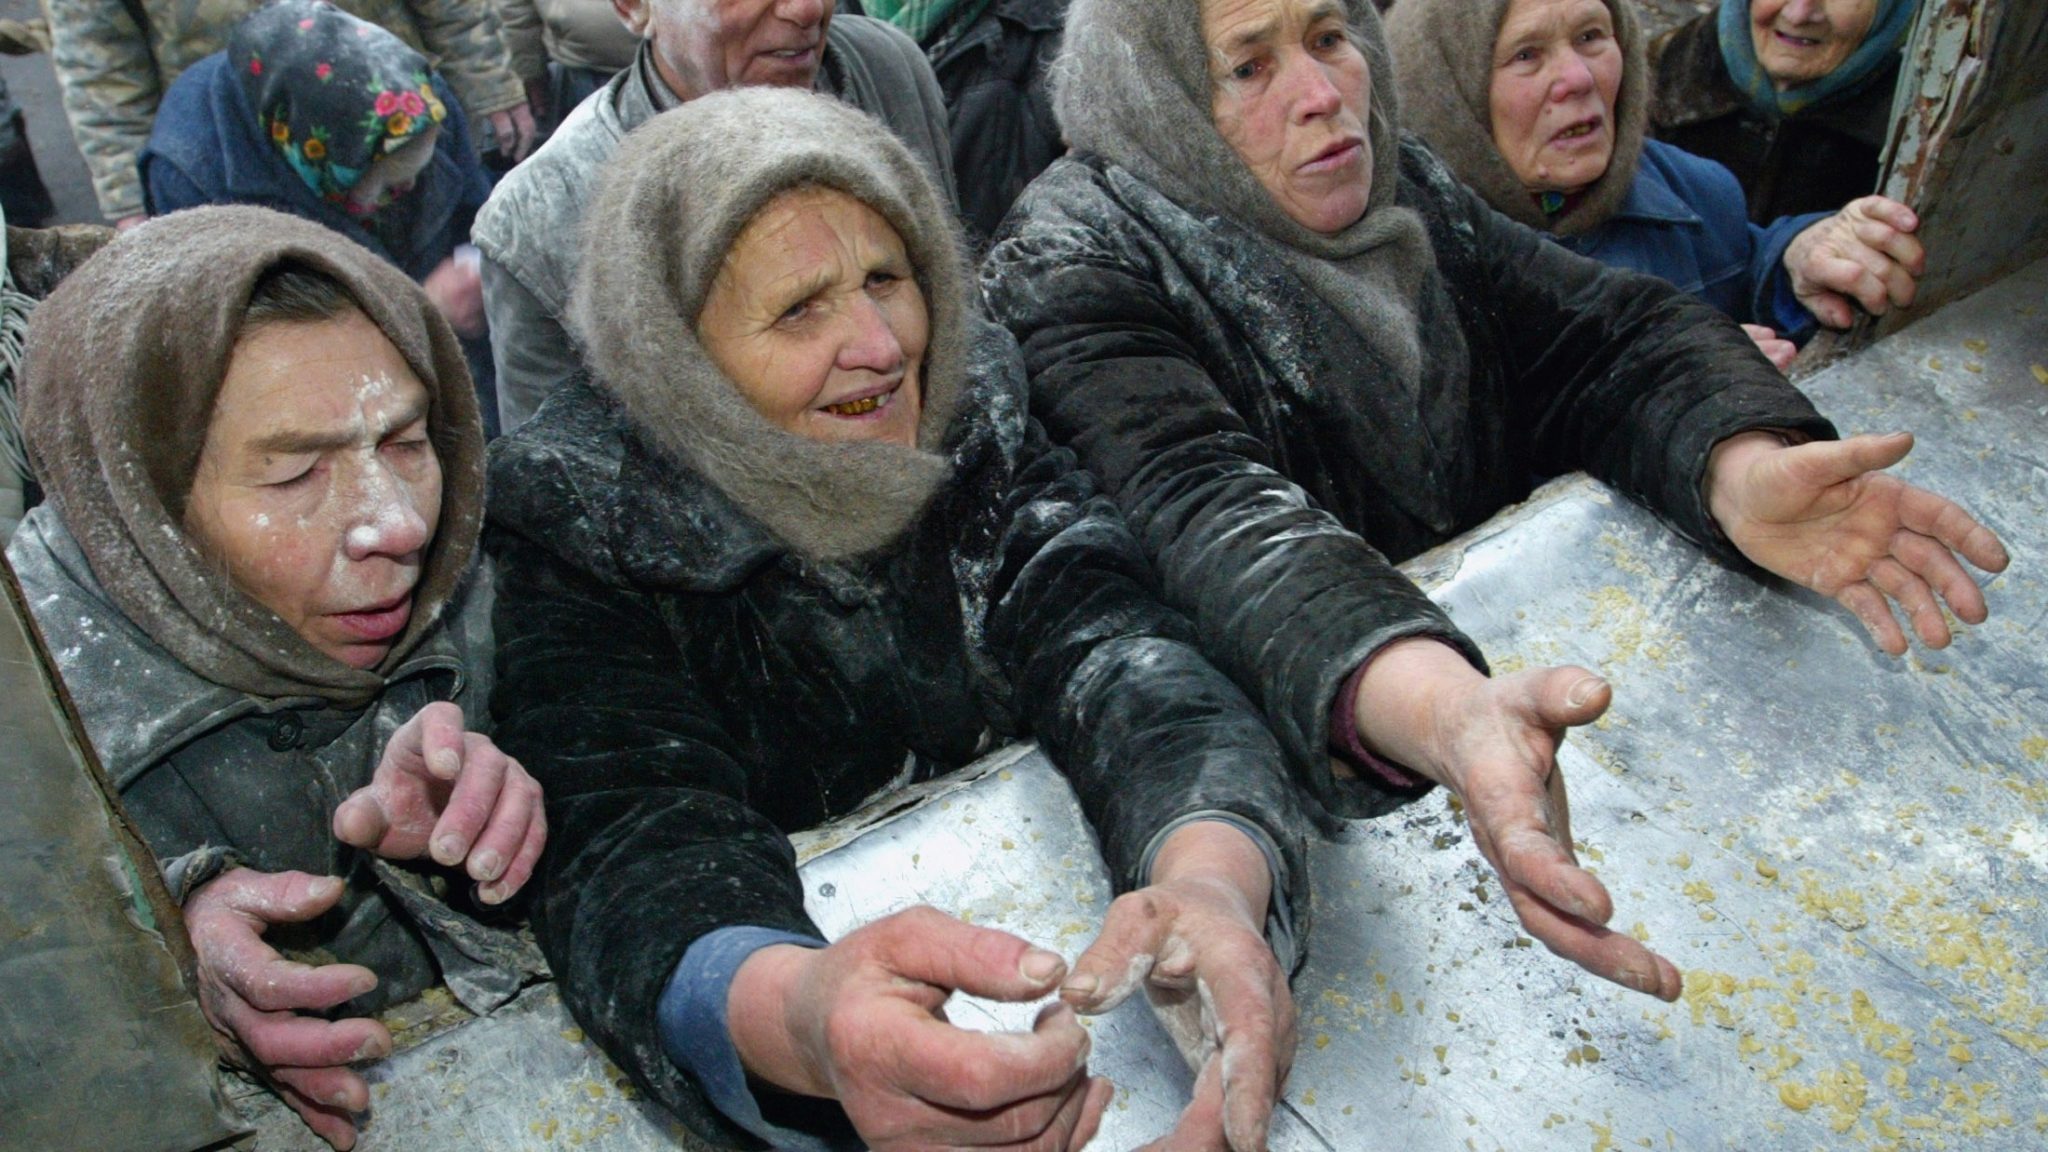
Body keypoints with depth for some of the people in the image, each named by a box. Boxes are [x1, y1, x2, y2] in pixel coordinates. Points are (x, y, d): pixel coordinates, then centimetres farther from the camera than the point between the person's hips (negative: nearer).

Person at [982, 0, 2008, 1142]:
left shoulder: (1399, 184, 5)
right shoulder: (1076, 272, -16)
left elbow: (1609, 330, -2)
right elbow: (1204, 512, -34)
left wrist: (1743, 470, -26)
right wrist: (1444, 715, -52)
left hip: (1499, 655, 6)